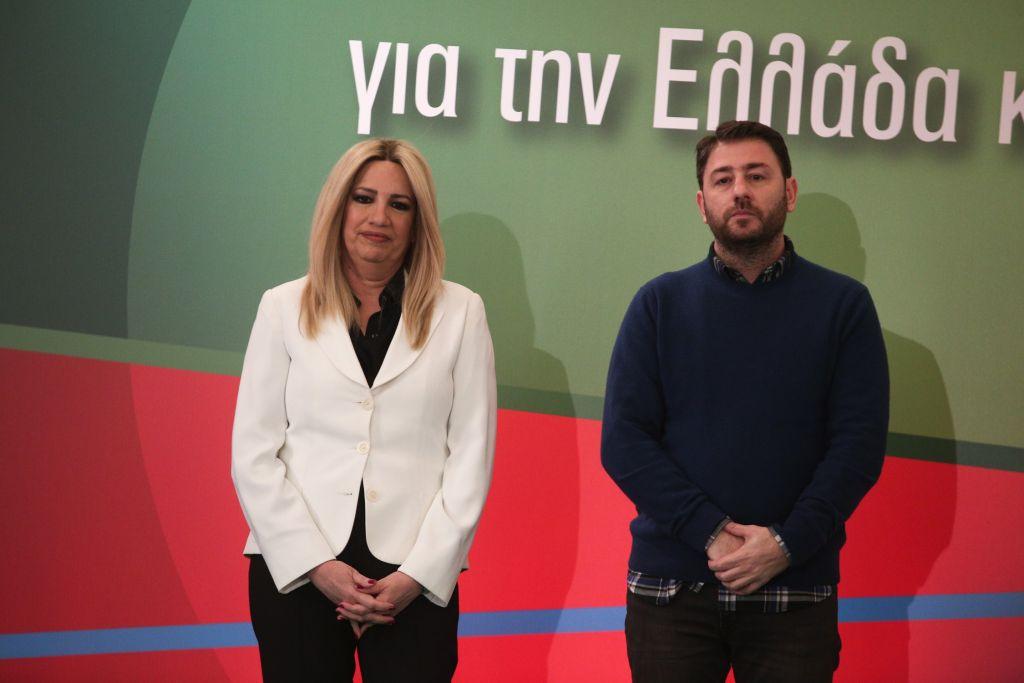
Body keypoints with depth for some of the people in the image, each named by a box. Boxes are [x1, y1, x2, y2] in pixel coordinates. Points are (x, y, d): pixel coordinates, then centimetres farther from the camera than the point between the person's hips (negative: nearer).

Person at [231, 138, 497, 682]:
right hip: (295, 569, 1)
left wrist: (417, 574, -7)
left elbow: (471, 456, 2)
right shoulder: (284, 308, 6)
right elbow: (254, 454, 2)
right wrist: (318, 564, -7)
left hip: (417, 577, 0)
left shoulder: (459, 313, 5)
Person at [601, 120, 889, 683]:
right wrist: (710, 532, -14)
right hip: (669, 588, 1)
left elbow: (858, 444, -3)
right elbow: (623, 440, -2)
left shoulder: (844, 305, 3)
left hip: (795, 589, 0)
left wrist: (787, 543, -16)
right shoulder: (659, 304, 5)